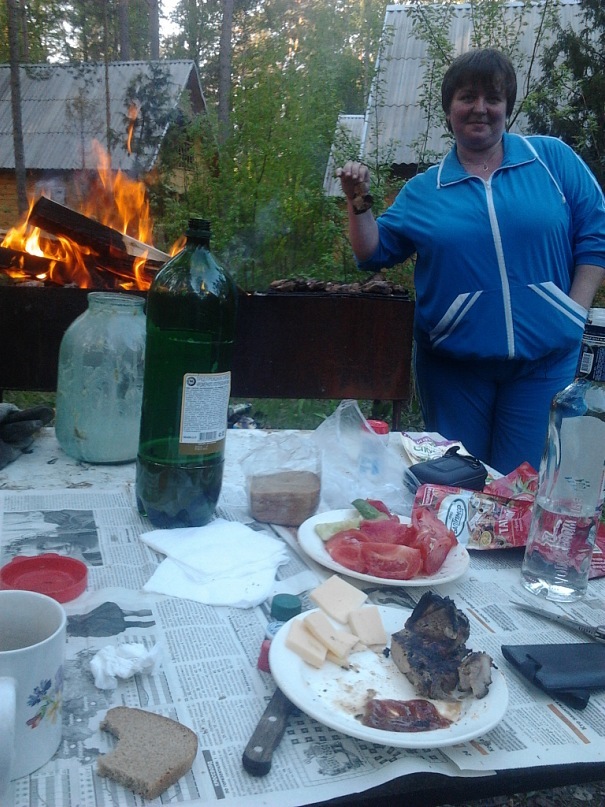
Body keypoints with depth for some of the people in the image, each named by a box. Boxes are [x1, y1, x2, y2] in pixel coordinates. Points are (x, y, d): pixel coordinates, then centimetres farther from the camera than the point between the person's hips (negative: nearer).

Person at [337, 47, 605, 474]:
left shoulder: (553, 159, 3)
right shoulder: (424, 189, 7)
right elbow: (374, 253, 10)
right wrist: (359, 203, -5)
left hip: (545, 361, -1)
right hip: (453, 363, 1)